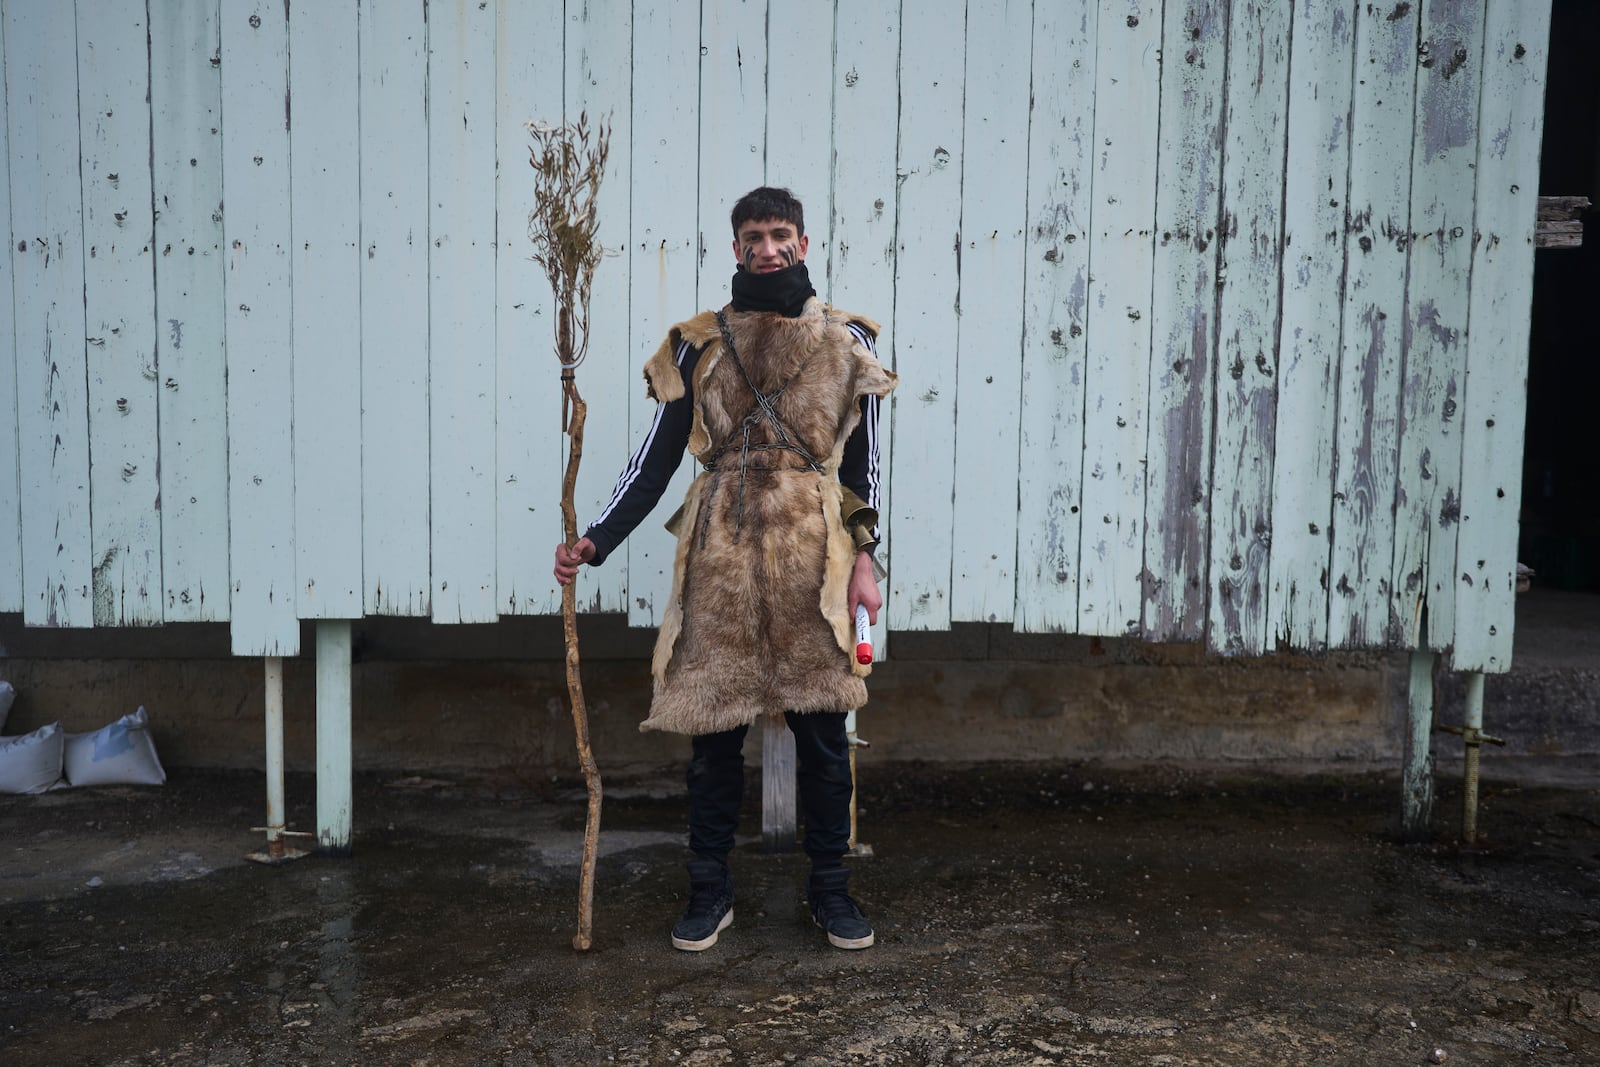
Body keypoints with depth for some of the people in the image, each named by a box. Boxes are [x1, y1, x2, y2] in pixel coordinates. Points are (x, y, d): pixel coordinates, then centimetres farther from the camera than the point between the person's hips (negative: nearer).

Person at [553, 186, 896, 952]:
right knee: (714, 730, 6)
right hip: (721, 555, 1)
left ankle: (830, 887, 23)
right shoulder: (696, 343, 7)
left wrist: (863, 559, 0)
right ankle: (710, 890, 22)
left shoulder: (845, 339, 8)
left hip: (812, 553, 0)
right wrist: (595, 540, -3)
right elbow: (657, 457, 6)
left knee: (822, 729, 5)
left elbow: (862, 458, 8)